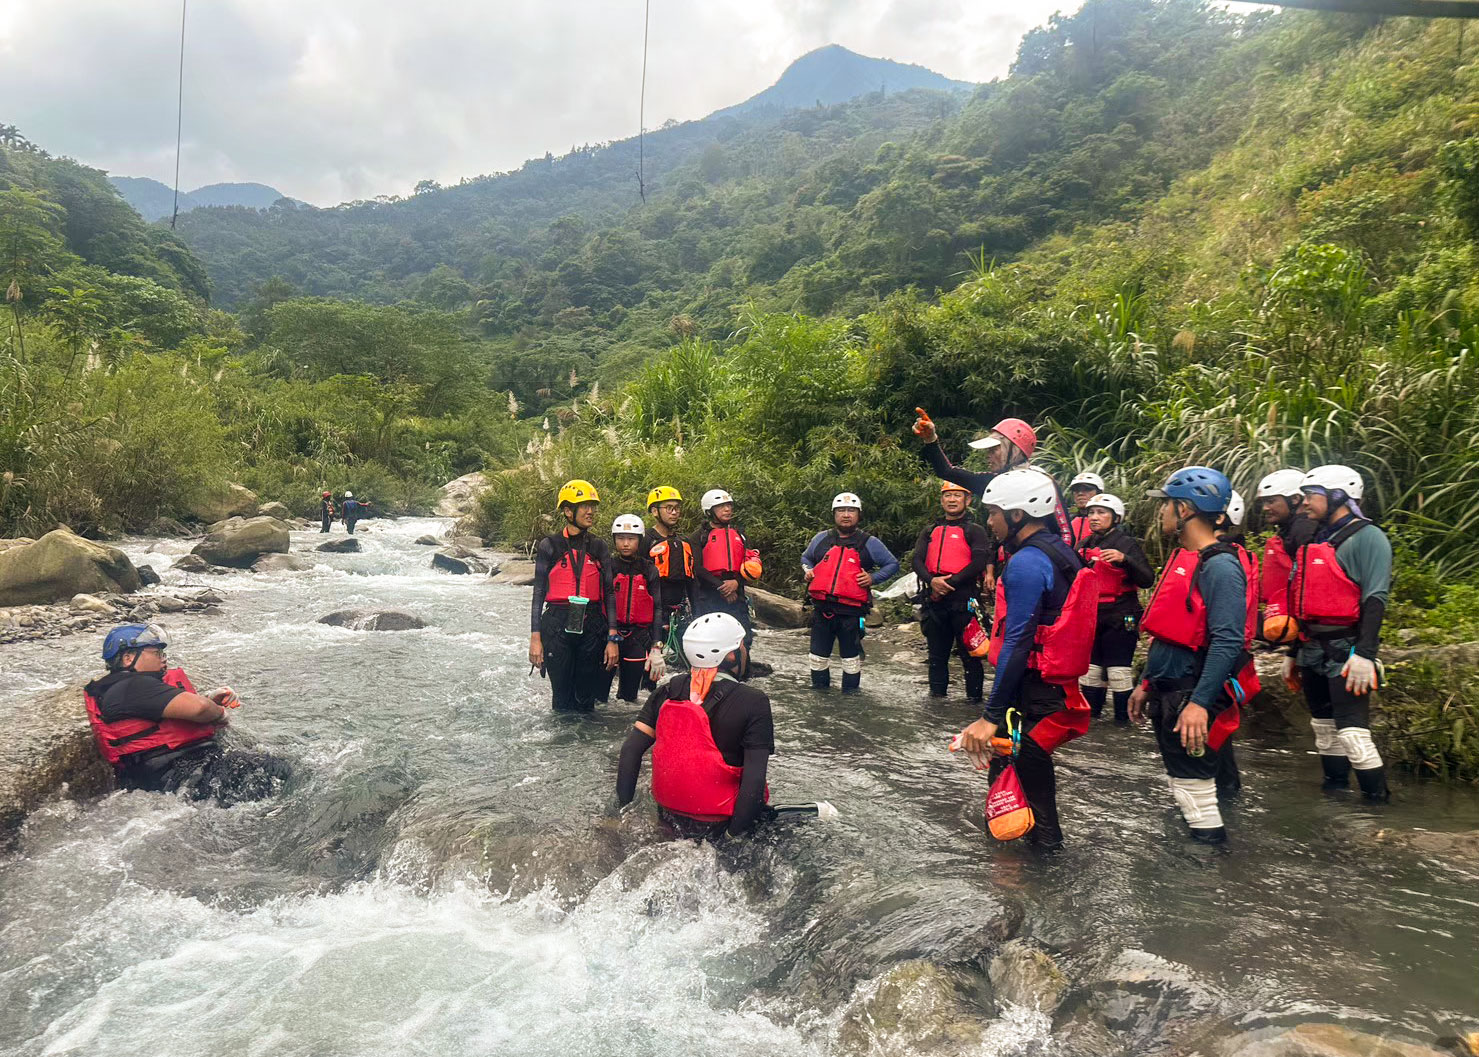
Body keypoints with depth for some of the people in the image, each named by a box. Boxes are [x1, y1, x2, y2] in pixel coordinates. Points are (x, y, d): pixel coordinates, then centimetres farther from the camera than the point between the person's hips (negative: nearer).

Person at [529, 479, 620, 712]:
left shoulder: (599, 547, 7)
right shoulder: (550, 546, 1)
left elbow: (609, 593, 6)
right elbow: (538, 594, 2)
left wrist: (612, 638, -1)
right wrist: (535, 638, -4)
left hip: (592, 627, 2)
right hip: (558, 625, -2)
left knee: (586, 696, 7)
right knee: (562, 695, 4)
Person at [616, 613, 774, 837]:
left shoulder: (668, 691, -2)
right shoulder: (753, 703, -15)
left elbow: (630, 749, -3)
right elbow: (754, 779, -19)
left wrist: (623, 808, 5)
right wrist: (734, 835, -11)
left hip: (669, 813, 5)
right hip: (718, 822, -5)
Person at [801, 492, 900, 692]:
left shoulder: (869, 543, 2)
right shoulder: (821, 539, 10)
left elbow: (893, 564, 7)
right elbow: (805, 558, 27)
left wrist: (873, 578, -6)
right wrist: (807, 570, 6)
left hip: (851, 612, -3)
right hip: (822, 608, 3)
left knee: (851, 656, 7)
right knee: (819, 653, 11)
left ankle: (850, 692, 19)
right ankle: (819, 689, 26)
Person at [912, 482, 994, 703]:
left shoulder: (975, 531, 5)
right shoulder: (930, 531, 19)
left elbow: (979, 563, -9)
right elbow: (917, 560, 7)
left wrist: (950, 583, -15)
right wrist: (932, 580, -13)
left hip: (963, 599, -5)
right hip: (934, 599, 5)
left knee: (968, 652, -3)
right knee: (937, 652, 13)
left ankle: (975, 697, 4)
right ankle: (936, 693, 23)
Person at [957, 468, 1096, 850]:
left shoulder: (1026, 563, -20)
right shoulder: (1064, 553, 9)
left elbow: (1017, 643, -25)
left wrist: (990, 715, -24)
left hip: (1031, 689, -10)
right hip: (1059, 684, 10)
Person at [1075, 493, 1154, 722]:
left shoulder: (1128, 544, -4)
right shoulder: (1085, 545, 13)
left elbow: (1147, 579, -14)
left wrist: (1124, 559, -27)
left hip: (1118, 618, -6)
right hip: (1090, 616, 6)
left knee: (1119, 669, -5)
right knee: (1090, 667, 11)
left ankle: (1123, 719, 3)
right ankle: (1090, 712, 21)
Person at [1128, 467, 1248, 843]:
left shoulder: (1219, 566, -17)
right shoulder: (1183, 558, 14)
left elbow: (1227, 642, -24)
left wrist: (1200, 703, -28)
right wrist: (1147, 684, 20)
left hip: (1192, 700, -10)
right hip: (1167, 695, 10)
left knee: (1194, 787, -3)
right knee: (1181, 786, 18)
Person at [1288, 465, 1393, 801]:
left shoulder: (1366, 537, -8)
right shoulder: (1314, 542, 17)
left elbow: (1375, 599, -16)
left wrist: (1364, 653, -24)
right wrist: (1293, 653, 20)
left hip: (1345, 651, -8)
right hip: (1313, 651, 8)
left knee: (1352, 733, -13)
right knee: (1324, 729, 14)